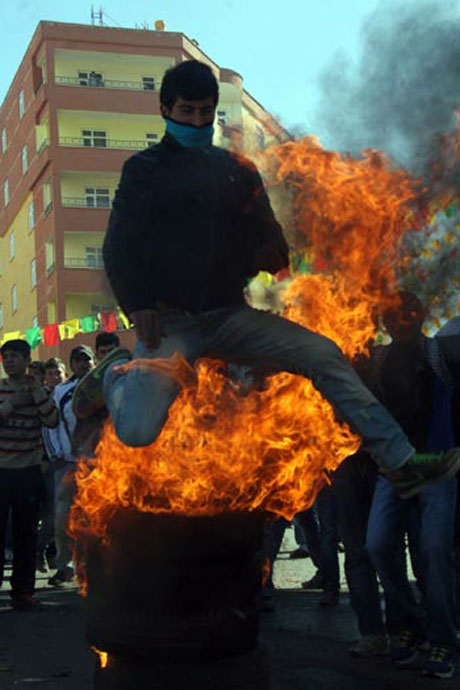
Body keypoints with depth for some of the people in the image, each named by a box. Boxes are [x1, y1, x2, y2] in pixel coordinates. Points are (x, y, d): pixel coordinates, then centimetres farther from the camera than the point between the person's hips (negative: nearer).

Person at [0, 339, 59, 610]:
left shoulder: (39, 392, 5)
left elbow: (53, 420, -10)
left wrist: (37, 391, -13)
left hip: (28, 473, 0)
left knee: (26, 534, 4)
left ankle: (23, 590, 12)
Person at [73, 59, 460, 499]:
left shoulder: (237, 170, 17)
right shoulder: (145, 169, 6)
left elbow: (269, 237, 18)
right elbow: (119, 245, 0)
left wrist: (270, 255, -6)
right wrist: (137, 305, -15)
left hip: (229, 314, 4)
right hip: (169, 321, -3)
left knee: (325, 355, -15)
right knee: (137, 432, -23)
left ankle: (400, 464, -12)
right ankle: (115, 372, 13)